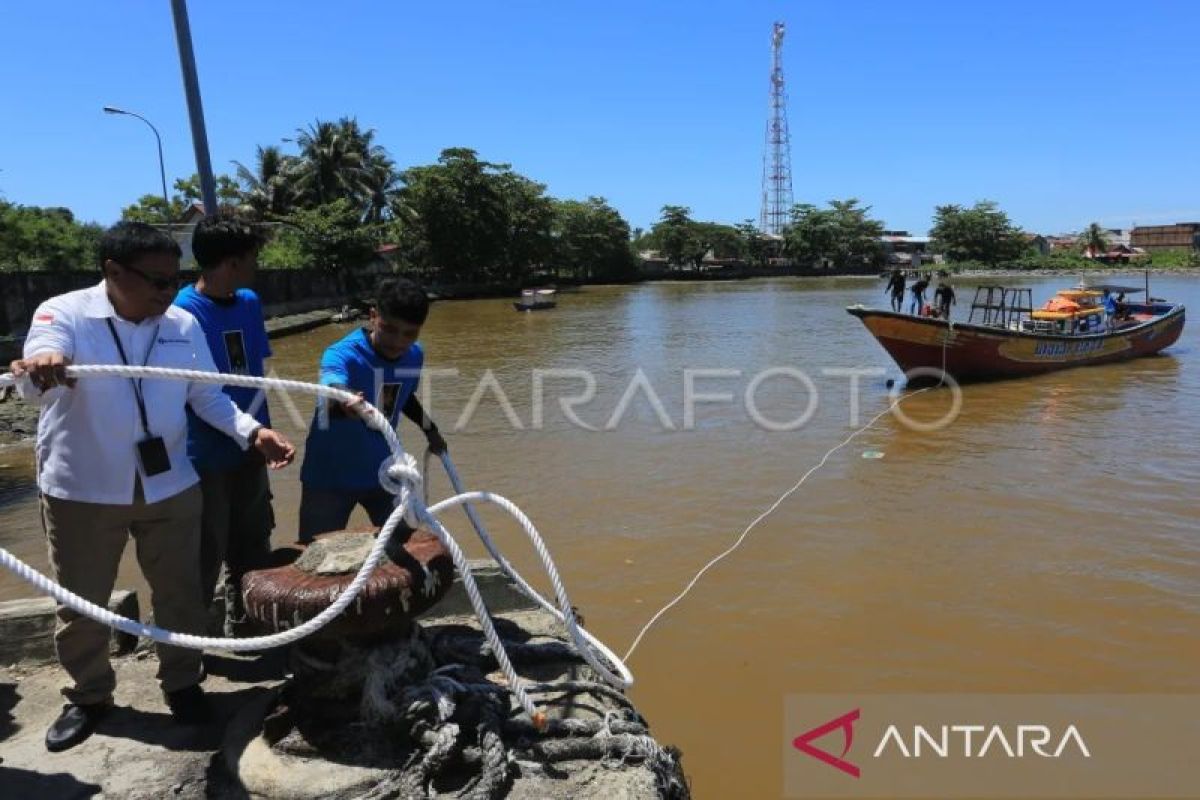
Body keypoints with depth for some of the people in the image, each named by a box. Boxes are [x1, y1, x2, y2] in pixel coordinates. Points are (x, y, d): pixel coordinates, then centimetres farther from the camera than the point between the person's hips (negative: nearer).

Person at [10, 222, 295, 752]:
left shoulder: (183, 325, -1)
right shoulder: (64, 313, -11)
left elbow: (208, 397, 3)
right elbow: (37, 381, -28)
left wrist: (252, 433, -13)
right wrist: (41, 365, -53)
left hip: (169, 485, 3)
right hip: (82, 489, -2)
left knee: (179, 591, 13)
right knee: (80, 603, 13)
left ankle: (182, 683, 35)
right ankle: (88, 696, 36)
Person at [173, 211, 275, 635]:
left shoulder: (250, 303, 4)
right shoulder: (181, 311, -17)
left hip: (247, 450, 7)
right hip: (204, 457, -6)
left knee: (253, 549, 18)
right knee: (204, 557, 6)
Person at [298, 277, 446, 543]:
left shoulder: (414, 355, -6)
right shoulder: (342, 354, -25)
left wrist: (430, 430, 17)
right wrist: (345, 404, -69)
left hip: (382, 473, 5)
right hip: (330, 477, -5)